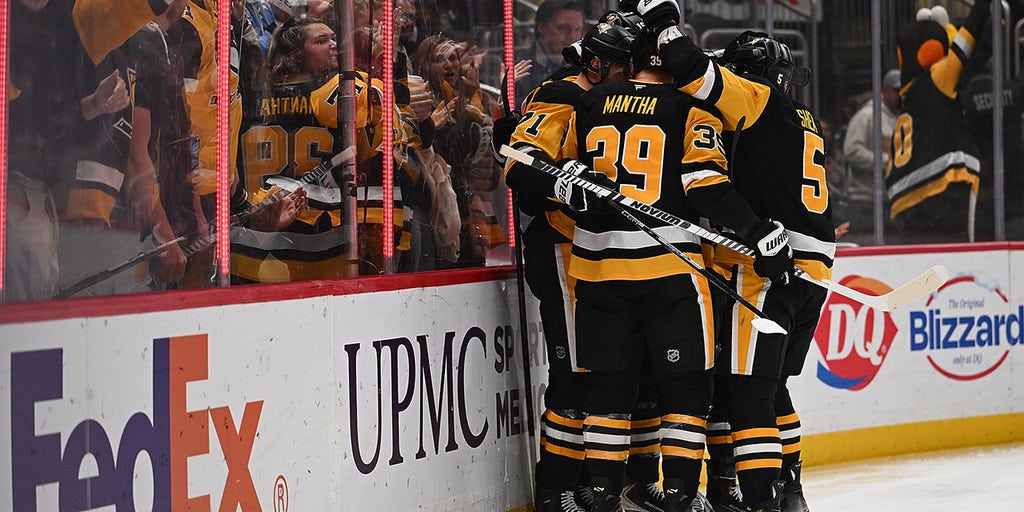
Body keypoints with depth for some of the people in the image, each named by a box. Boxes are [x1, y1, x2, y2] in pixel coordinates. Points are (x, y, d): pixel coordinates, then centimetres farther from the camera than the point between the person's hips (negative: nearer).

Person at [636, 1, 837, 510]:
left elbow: (699, 75, -16)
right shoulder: (806, 124, 23)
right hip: (811, 270, 9)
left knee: (747, 387, -11)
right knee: (769, 385, 21)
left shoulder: (762, 101, -4)